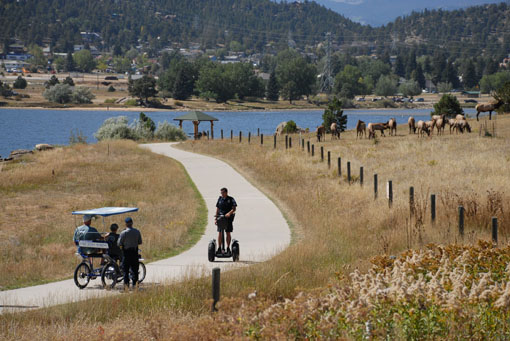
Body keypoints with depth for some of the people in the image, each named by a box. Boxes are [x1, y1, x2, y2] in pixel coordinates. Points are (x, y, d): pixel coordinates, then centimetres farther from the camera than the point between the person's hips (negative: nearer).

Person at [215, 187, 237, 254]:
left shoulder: (231, 199, 0)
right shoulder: (220, 199, 10)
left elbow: (234, 208, -10)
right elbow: (217, 209, 12)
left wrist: (229, 213, -28)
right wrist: (216, 218, 8)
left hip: (228, 218, -2)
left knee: (228, 233, -1)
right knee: (220, 233, -2)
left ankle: (228, 248, 6)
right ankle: (219, 248, 2)